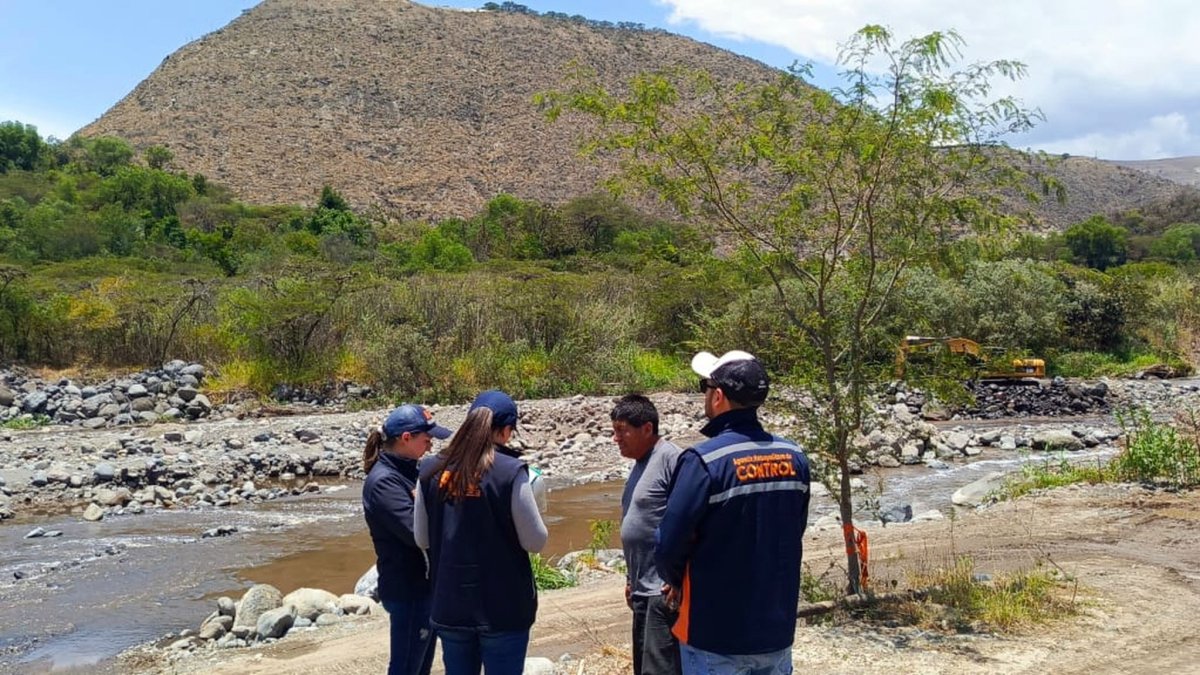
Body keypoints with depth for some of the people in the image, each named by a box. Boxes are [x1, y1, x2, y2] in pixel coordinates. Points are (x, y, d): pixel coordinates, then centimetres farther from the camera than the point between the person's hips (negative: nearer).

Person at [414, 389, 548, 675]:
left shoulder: (431, 471, -1)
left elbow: (422, 539, 7)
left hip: (450, 604, 4)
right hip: (503, 606, -4)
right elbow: (535, 542, -10)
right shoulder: (510, 472, -15)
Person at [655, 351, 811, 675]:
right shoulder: (794, 457, -1)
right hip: (777, 629, 5)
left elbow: (669, 544, -17)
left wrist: (677, 581, 4)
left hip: (715, 634, -5)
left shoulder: (705, 460, -20)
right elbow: (794, 533, 8)